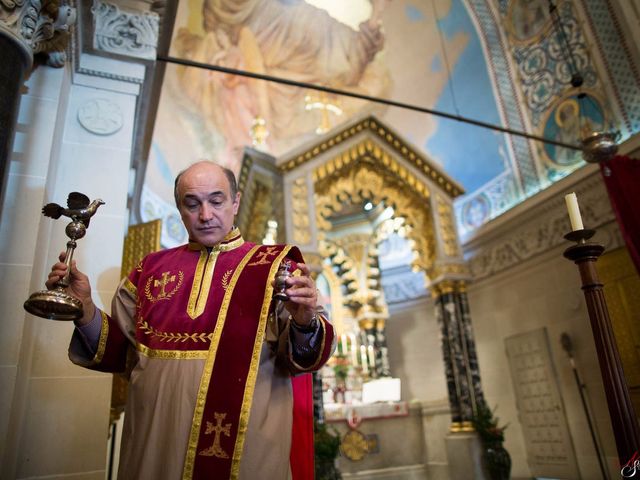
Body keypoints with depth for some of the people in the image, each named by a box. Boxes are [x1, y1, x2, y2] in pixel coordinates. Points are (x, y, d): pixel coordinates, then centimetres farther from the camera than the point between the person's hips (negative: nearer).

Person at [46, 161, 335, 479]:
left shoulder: (273, 266, -4)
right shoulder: (152, 268, 6)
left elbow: (301, 356, -9)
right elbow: (116, 350, 10)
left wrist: (304, 322, -30)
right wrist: (85, 310, -8)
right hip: (152, 445, 3)